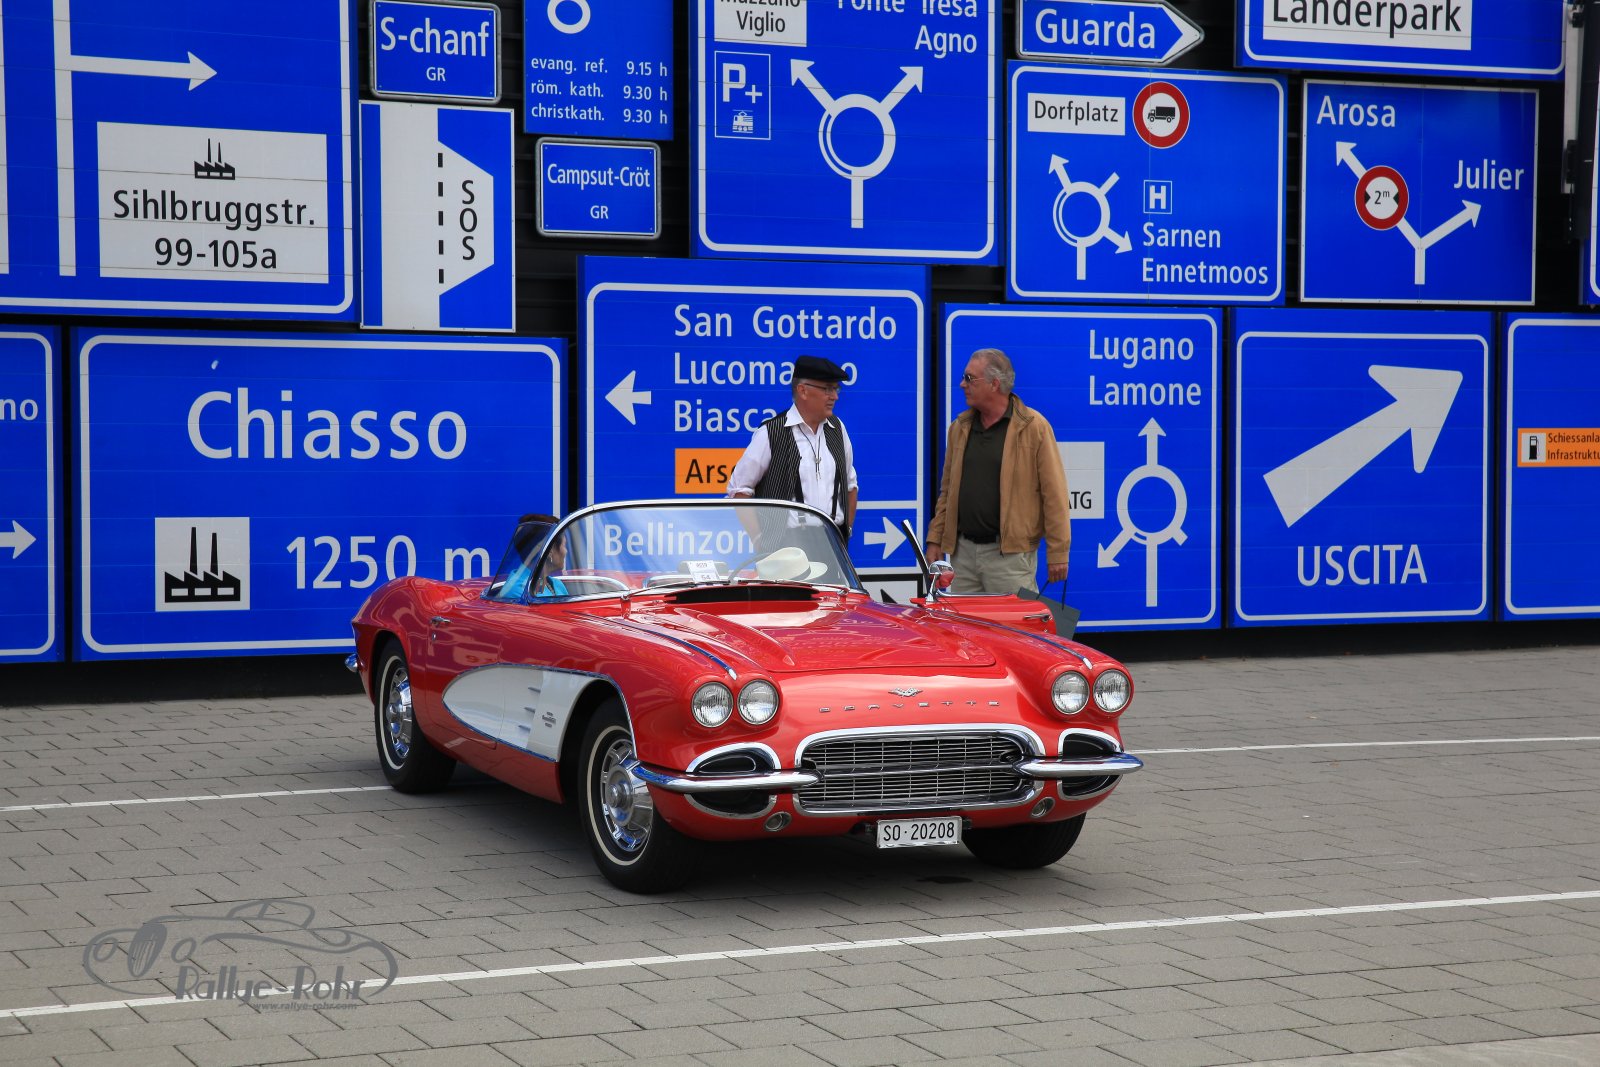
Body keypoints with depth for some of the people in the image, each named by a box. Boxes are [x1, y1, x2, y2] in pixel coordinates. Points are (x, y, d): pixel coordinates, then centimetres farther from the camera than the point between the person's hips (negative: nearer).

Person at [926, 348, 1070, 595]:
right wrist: (935, 539, 10)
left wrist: (1058, 553, -11)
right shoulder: (960, 428, 12)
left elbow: (1054, 494, -8)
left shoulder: (1034, 427, -6)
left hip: (1010, 554, -6)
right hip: (963, 551, 6)